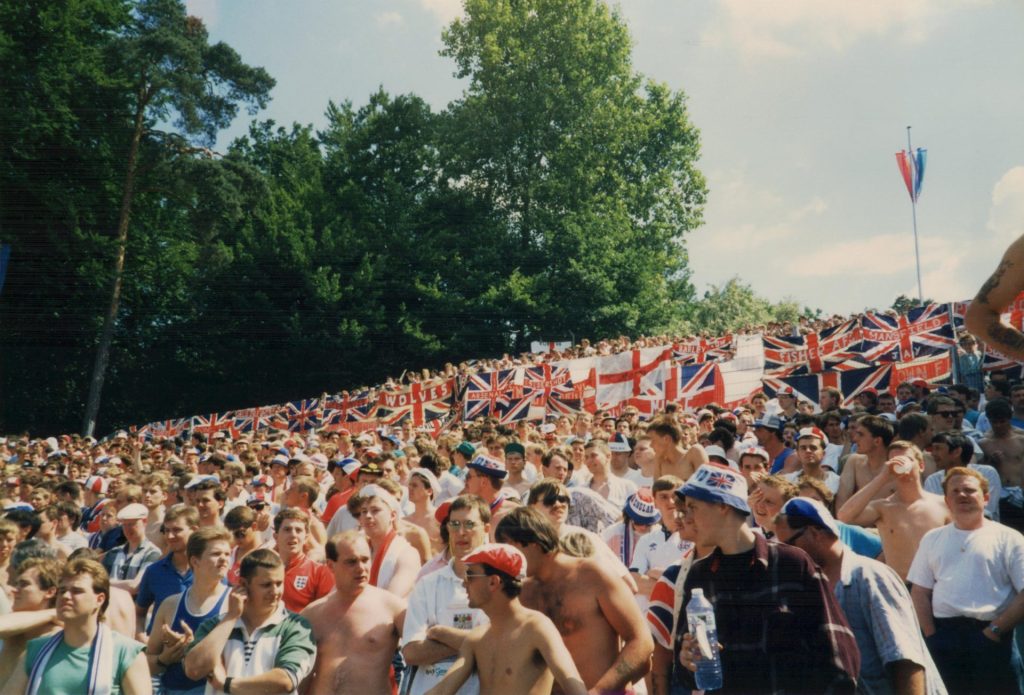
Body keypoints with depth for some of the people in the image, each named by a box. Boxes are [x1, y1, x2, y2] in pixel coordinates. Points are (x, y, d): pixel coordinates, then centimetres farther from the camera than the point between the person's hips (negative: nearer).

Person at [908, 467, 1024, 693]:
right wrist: (931, 636, 0)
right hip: (943, 634, 3)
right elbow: (920, 592, 12)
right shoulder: (933, 538, 15)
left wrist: (995, 631, -9)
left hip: (990, 638, -2)